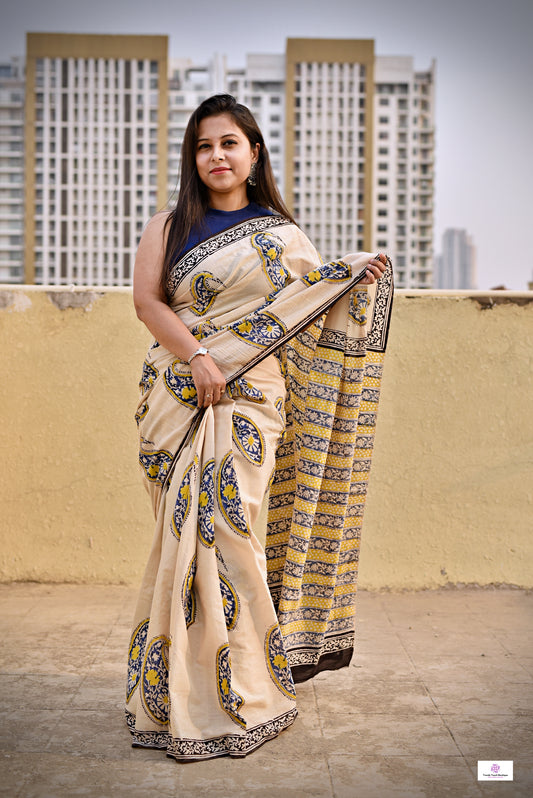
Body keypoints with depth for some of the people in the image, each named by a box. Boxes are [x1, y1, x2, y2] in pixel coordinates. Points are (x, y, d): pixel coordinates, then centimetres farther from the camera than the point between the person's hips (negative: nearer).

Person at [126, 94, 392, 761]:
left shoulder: (279, 235, 11)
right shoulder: (168, 226, 10)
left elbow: (314, 308, 16)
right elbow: (147, 300, -1)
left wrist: (354, 279, -2)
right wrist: (197, 357, -14)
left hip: (249, 399, -1)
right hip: (179, 399, 1)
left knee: (225, 527, -9)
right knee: (187, 532, 0)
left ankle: (240, 691, 2)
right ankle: (179, 689, 12)